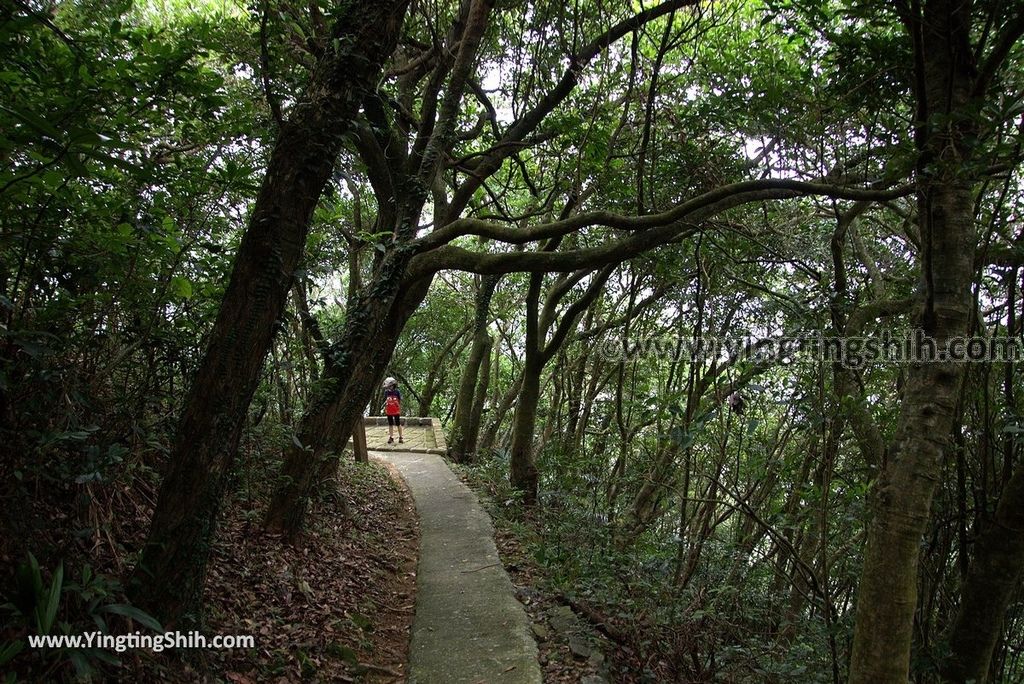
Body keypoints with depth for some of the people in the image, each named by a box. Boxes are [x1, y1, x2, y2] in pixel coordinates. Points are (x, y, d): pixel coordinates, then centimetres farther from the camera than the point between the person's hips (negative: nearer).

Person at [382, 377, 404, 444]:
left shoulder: (397, 392, -9)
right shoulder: (386, 392, -1)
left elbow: (400, 401, -1)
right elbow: (385, 402, 8)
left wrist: (400, 410, 0)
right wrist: (385, 409, 7)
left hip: (396, 411, -3)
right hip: (389, 412, 3)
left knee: (398, 424, 5)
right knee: (390, 425, 10)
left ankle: (400, 437, 14)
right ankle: (391, 437, 16)